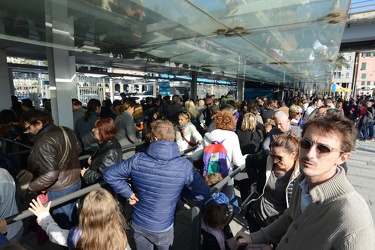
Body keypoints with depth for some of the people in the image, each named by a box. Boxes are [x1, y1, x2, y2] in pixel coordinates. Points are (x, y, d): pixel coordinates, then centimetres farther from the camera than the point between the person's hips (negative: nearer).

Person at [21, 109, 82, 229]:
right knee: (71, 217, 26)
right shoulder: (67, 130, -2)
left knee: (63, 223, 14)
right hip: (76, 181, 8)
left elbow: (50, 175, -28)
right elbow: (78, 149, 13)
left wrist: (29, 187, -14)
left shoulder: (44, 143, -27)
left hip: (60, 189, -8)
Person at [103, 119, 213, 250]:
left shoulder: (137, 160, -21)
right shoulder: (184, 166, -26)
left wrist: (129, 193, -7)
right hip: (163, 227, -1)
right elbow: (204, 195, -17)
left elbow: (109, 174, -10)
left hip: (138, 223, 2)